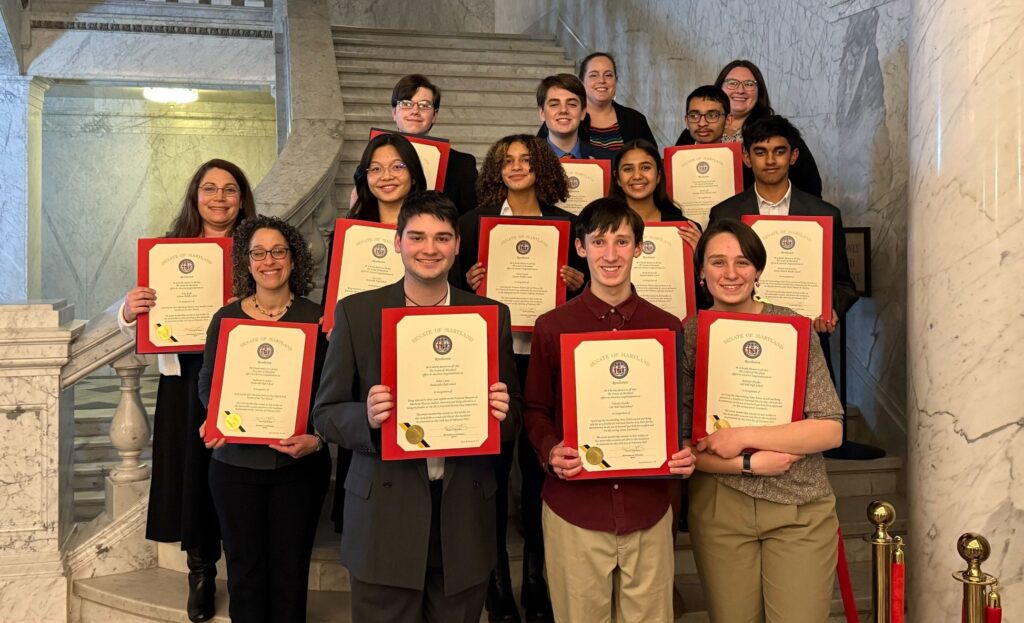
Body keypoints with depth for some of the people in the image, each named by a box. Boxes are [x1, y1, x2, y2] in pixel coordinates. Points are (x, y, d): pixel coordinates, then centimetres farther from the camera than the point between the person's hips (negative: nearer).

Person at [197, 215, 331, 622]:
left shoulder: (316, 318, -3)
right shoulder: (226, 318, 3)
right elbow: (207, 385, 6)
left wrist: (316, 439, -19)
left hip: (299, 463, -1)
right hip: (236, 462, 2)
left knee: (290, 569, 9)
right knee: (244, 568, 11)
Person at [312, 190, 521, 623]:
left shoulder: (492, 316, 4)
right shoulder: (355, 312, -1)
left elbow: (514, 414, 10)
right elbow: (325, 413, 1)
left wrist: (502, 411, -13)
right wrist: (367, 416, -20)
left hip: (464, 519, 2)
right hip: (385, 517, -1)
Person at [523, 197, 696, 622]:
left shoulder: (667, 328, 4)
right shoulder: (551, 327, -1)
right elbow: (535, 410, 4)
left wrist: (686, 453, -9)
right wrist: (550, 452, -15)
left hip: (649, 509, 1)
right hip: (575, 510, -1)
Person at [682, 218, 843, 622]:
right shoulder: (688, 336, -3)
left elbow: (831, 430, -9)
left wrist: (743, 438, -15)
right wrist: (749, 463, -15)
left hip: (801, 511, 0)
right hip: (719, 510, 1)